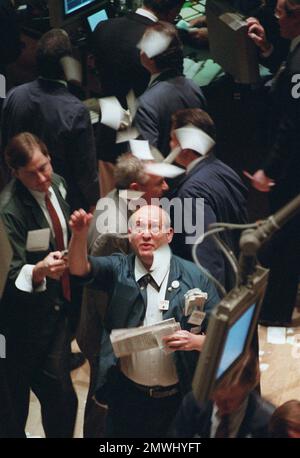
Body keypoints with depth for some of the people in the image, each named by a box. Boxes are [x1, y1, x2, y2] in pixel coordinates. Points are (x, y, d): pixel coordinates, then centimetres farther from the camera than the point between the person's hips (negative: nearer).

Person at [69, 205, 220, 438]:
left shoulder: (195, 277, -4)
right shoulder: (118, 269, 0)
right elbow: (80, 268, -18)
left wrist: (196, 341, -23)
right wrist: (80, 234, -37)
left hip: (178, 401, -1)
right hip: (128, 398, 1)